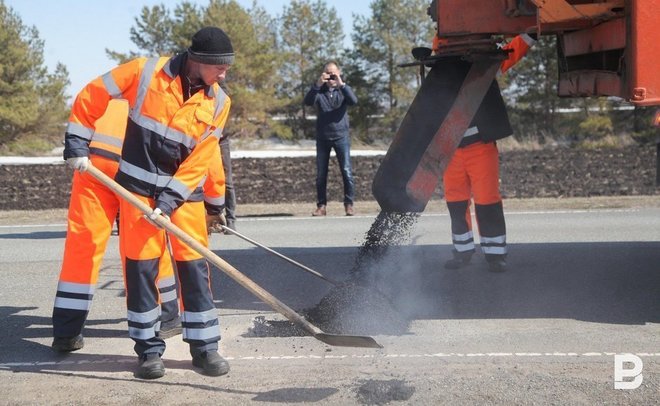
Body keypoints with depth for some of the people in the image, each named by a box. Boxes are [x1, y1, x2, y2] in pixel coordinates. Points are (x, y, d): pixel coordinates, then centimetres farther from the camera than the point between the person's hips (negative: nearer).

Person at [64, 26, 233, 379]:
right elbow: (91, 97, -4)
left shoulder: (218, 102, -5)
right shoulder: (146, 72, -11)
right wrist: (77, 146, -4)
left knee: (194, 264, -1)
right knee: (141, 264, -1)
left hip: (185, 189, 2)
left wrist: (168, 202, -16)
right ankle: (148, 348, 10)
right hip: (139, 184, -2)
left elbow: (200, 160, -9)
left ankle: (204, 345, 10)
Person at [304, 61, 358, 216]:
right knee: (321, 174, 3)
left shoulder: (343, 90, 5)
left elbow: (353, 101, -15)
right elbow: (308, 102, -14)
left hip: (341, 136, -1)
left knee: (347, 171, -8)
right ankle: (321, 206, 10)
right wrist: (317, 84, -27)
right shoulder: (319, 90, 6)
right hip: (322, 138, 1)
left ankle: (349, 204, -2)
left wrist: (341, 84, -26)